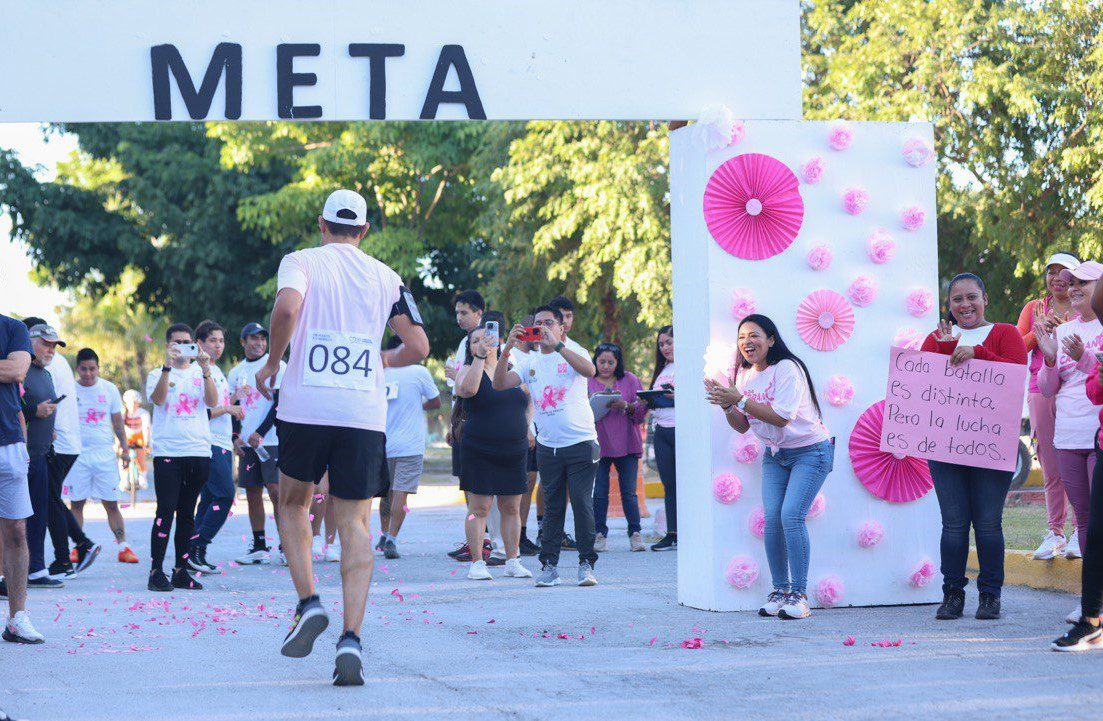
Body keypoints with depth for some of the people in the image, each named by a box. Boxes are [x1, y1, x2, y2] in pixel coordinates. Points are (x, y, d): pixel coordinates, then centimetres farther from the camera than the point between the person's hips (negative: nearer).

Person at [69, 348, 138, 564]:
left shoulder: (109, 389, 5)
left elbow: (118, 421, 11)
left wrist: (124, 449, 5)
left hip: (105, 454, 0)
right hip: (78, 454, 0)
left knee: (111, 504, -2)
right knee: (77, 503, 2)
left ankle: (123, 546, -2)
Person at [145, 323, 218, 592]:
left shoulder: (200, 374, 12)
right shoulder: (158, 375, 7)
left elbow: (212, 403, -5)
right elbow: (158, 399, -13)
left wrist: (205, 369, -16)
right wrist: (167, 366, -22)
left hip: (198, 451, 3)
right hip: (167, 451, -3)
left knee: (187, 513, 7)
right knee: (166, 511, -10)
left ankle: (181, 571, 12)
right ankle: (156, 572, -9)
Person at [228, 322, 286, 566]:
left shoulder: (277, 366, -3)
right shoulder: (236, 372, 14)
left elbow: (280, 403, -8)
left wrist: (259, 433, -13)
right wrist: (236, 438, 5)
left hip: (272, 439, -5)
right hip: (247, 443, 5)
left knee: (276, 491, -11)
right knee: (252, 493, 6)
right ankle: (258, 547, 11)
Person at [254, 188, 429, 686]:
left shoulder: (302, 261, 5)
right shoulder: (386, 277, 12)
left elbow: (287, 307, -17)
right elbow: (418, 348, 8)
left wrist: (272, 363, -2)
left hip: (306, 406, -1)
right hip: (366, 413, 1)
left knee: (294, 501, 21)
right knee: (355, 522, 2)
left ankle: (309, 604, 3)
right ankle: (350, 639, -12)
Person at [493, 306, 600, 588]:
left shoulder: (573, 352, -2)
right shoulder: (530, 362, 9)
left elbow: (589, 370, -24)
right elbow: (500, 384, -1)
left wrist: (557, 344, -30)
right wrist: (508, 349, -15)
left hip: (580, 442, -4)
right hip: (548, 446, 4)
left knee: (582, 503, -6)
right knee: (552, 507, 6)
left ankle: (586, 564, 0)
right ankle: (549, 565, 9)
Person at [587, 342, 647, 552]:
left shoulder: (630, 380, 8)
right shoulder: (587, 382, 6)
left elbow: (641, 411, 4)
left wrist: (625, 406, -14)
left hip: (626, 445, 0)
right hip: (598, 445, 0)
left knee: (628, 492, 0)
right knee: (599, 493, -1)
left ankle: (635, 533, 5)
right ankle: (600, 533, 6)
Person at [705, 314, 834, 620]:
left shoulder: (786, 369, -17)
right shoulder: (745, 374, 5)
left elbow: (781, 416, -27)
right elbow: (743, 426, 7)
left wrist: (740, 400, -28)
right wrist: (727, 407, -11)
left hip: (810, 450, -6)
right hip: (775, 454, 6)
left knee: (791, 515, -19)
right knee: (771, 518, -9)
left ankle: (799, 595, -15)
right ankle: (779, 590, 0)